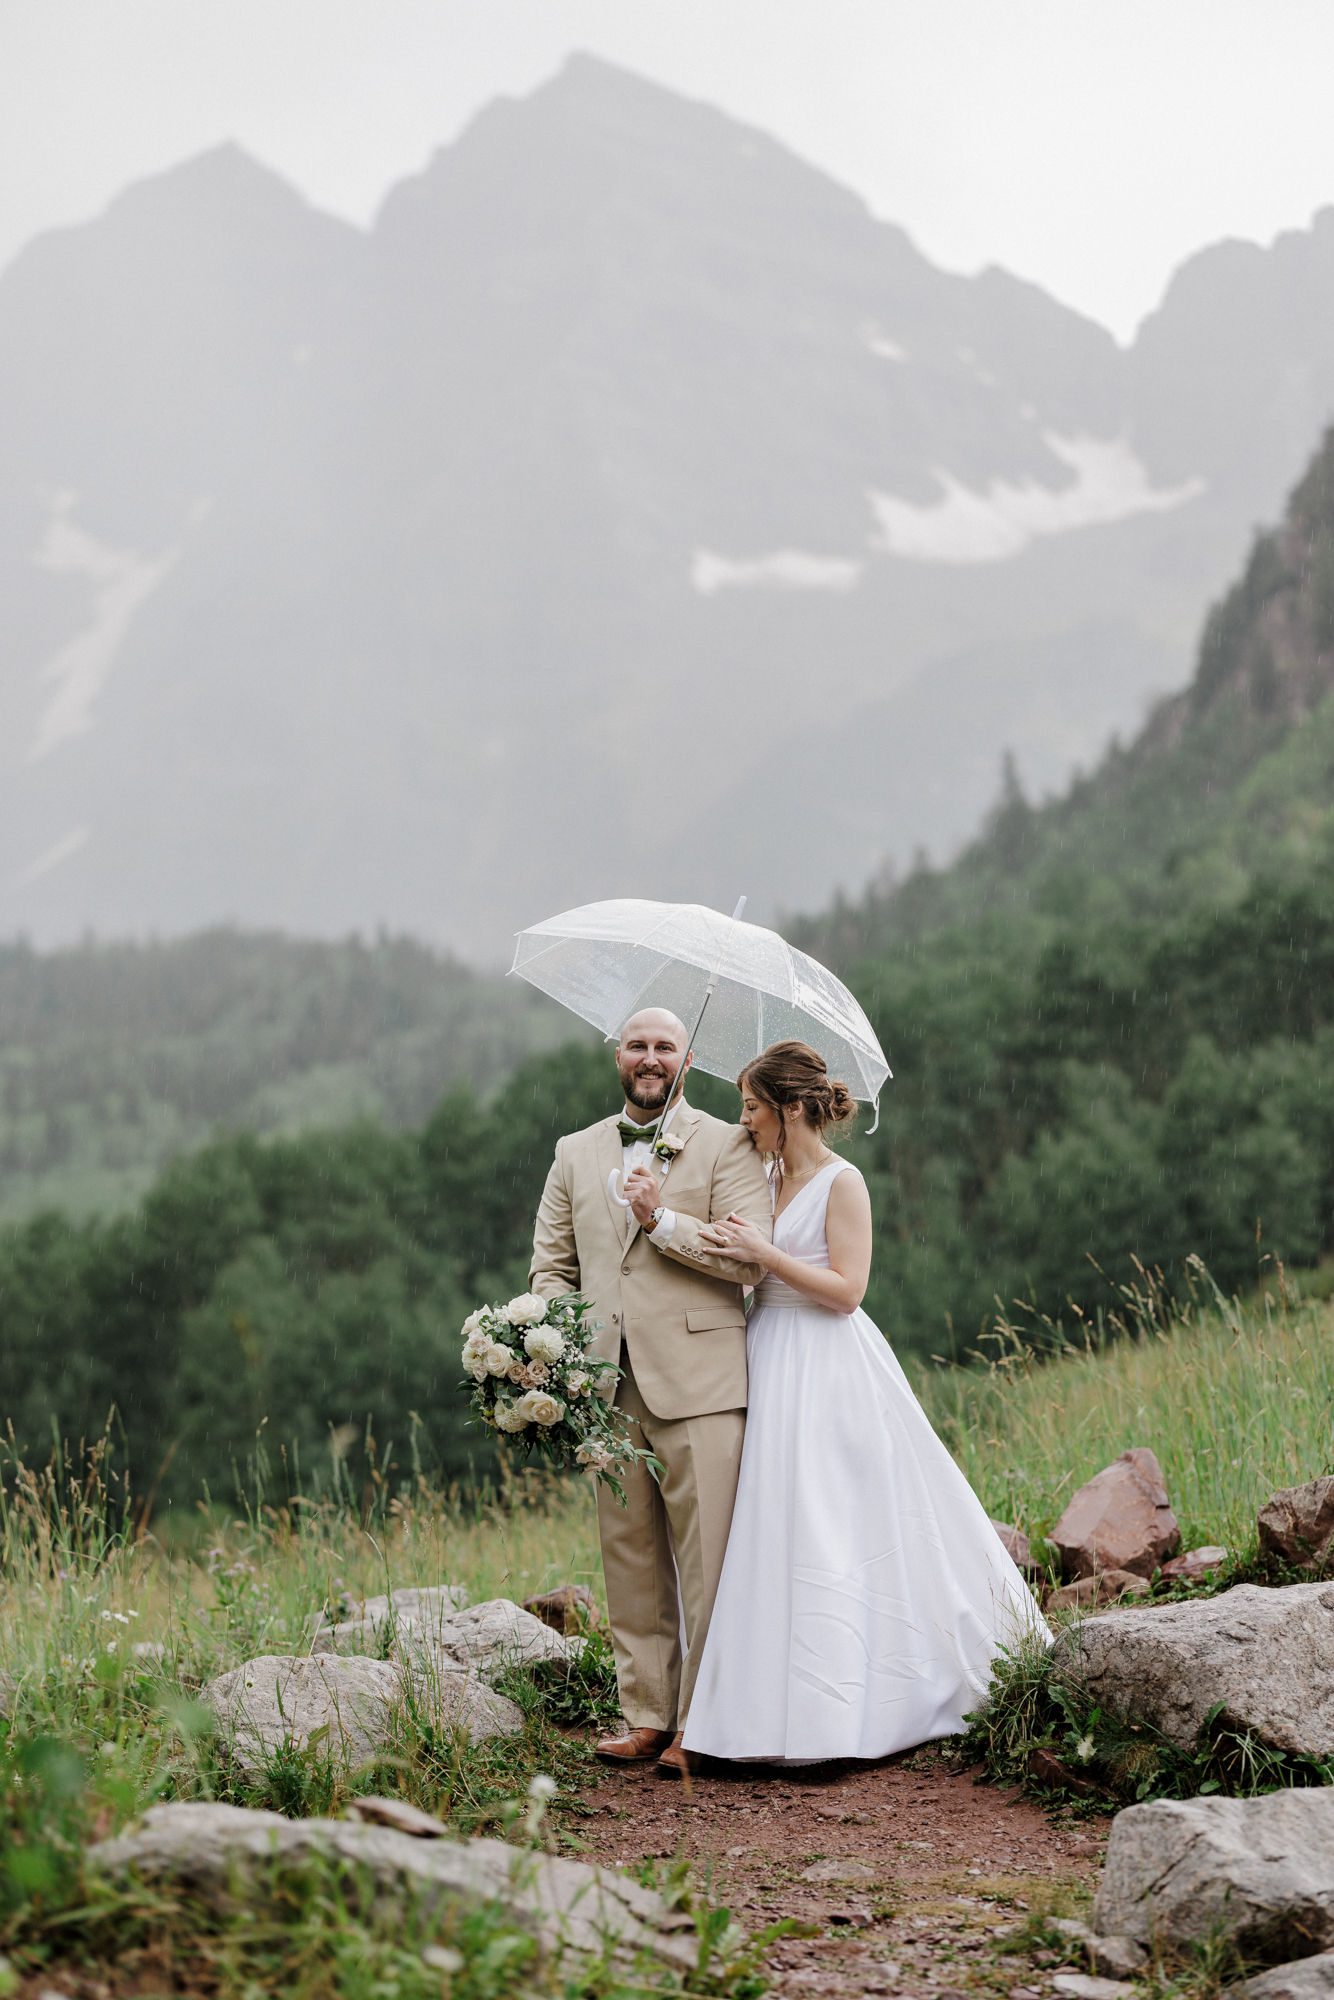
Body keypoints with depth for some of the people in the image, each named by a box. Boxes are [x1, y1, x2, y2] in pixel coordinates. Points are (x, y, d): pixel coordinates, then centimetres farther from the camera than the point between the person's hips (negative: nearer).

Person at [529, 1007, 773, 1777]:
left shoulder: (727, 1145, 4)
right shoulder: (576, 1153, 18)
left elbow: (752, 1257, -6)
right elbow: (551, 1264, 17)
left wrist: (662, 1220, -11)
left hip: (698, 1390, -4)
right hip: (608, 1388, 4)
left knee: (707, 1563, -4)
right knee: (631, 1561, 7)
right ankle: (647, 1717, 14)